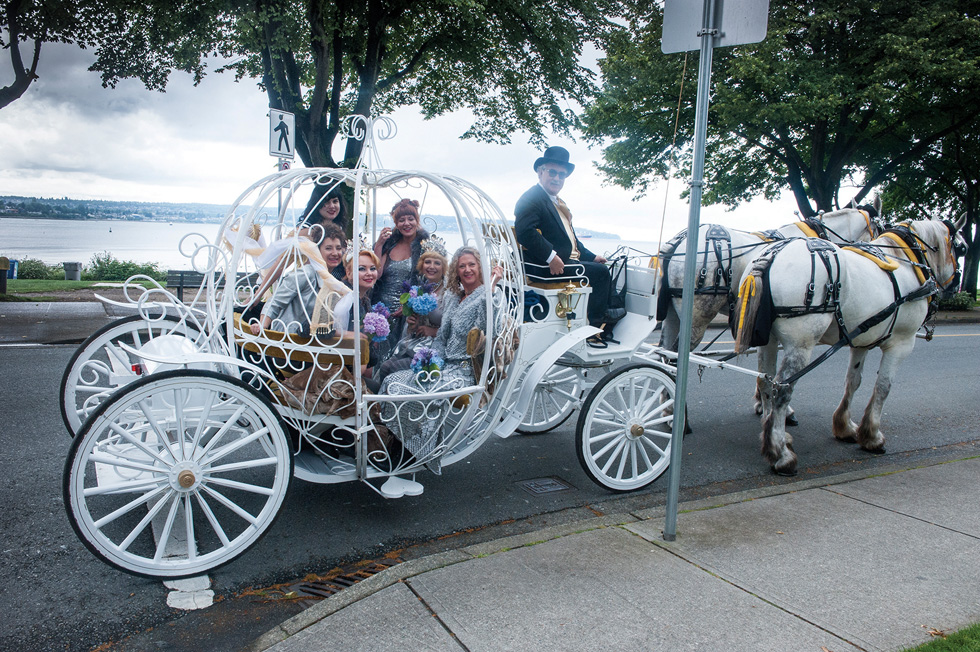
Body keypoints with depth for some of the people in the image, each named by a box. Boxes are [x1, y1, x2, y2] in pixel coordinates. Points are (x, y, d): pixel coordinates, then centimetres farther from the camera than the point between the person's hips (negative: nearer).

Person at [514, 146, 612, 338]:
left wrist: (591, 256, 16)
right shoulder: (532, 198, -11)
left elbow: (569, 236, 26)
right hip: (546, 267, -11)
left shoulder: (557, 201, 21)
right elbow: (524, 230, -28)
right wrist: (551, 257, -29)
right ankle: (594, 327, -6)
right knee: (600, 271, -15)